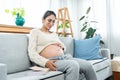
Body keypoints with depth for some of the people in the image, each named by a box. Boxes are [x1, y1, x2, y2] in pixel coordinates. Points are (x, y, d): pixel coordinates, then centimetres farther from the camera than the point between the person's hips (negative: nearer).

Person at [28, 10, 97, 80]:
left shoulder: (54, 34, 26)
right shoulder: (35, 32, 8)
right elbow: (32, 53, -4)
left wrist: (62, 46, 5)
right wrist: (46, 62, -22)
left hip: (65, 57, 6)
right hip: (51, 60, -6)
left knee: (88, 65, -19)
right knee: (73, 65, -35)